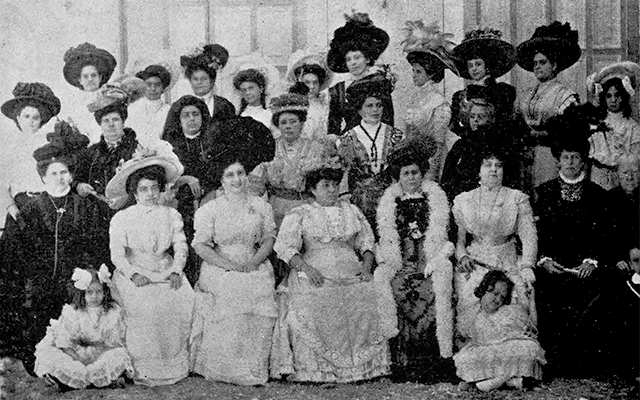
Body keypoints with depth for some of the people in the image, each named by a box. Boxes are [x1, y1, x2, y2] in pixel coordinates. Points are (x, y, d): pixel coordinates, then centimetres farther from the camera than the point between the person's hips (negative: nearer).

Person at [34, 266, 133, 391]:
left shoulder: (114, 312, -1)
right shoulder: (71, 312, 1)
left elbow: (114, 344, -5)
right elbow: (65, 344, -5)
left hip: (102, 356, -1)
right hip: (76, 358, 1)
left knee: (119, 356, -31)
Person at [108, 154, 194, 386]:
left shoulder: (172, 215, 13)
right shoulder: (121, 218, 4)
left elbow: (180, 247, 8)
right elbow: (117, 254, -2)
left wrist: (176, 271, -10)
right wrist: (134, 274, -18)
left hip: (166, 272, 3)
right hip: (133, 273, -3)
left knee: (183, 300, -23)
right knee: (144, 305, -29)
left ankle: (176, 365, -11)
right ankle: (144, 370, -20)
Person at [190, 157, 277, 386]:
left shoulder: (261, 206, 13)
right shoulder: (210, 210, 5)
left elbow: (269, 239, 10)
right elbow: (201, 246, -1)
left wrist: (254, 262, -8)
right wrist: (230, 264, -12)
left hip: (254, 266, 2)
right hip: (220, 269, -2)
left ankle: (254, 369, -10)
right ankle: (222, 369, -12)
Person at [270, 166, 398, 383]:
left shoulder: (351, 211, 20)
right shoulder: (299, 215, 9)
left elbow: (366, 239, 19)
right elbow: (285, 245, -1)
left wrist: (367, 265, 1)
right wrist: (306, 268, -16)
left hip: (351, 274, 3)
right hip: (315, 274, -2)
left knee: (369, 303, -20)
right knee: (312, 310, -26)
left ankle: (365, 365, -14)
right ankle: (312, 370, -23)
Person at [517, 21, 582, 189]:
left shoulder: (565, 95, -3)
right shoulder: (529, 95, 14)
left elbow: (563, 133, -11)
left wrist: (535, 134, -14)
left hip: (549, 156, -5)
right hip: (526, 157, 5)